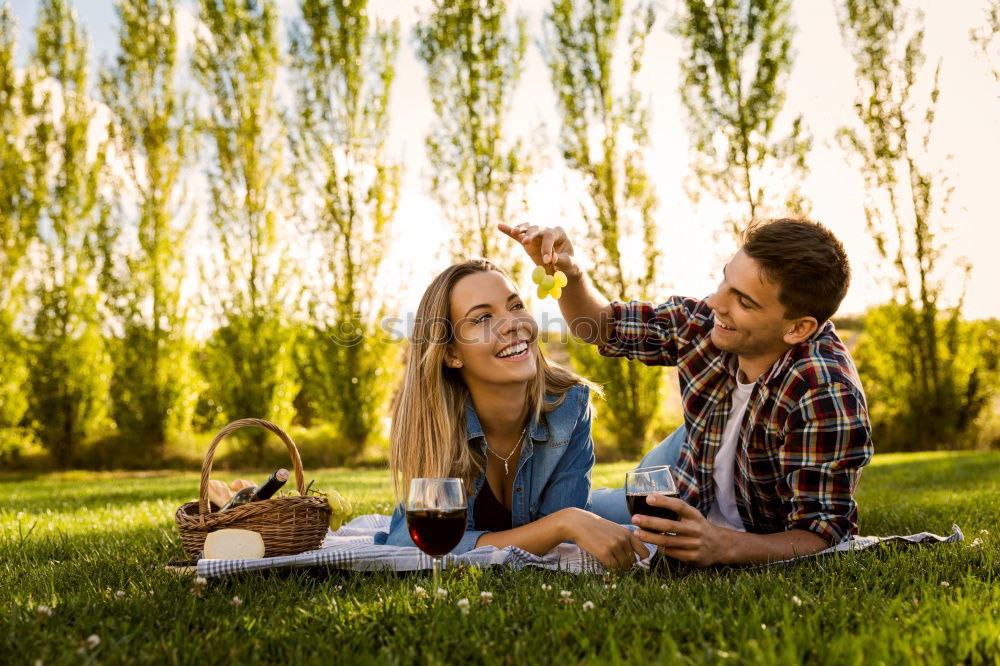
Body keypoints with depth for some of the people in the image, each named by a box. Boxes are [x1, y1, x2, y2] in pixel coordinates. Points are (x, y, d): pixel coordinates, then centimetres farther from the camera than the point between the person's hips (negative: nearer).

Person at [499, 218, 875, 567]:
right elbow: (604, 326, -5)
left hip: (765, 543, -5)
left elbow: (820, 533, -35)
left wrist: (722, 547, -53)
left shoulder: (826, 397, -38)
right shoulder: (707, 323, -22)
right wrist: (568, 272, -26)